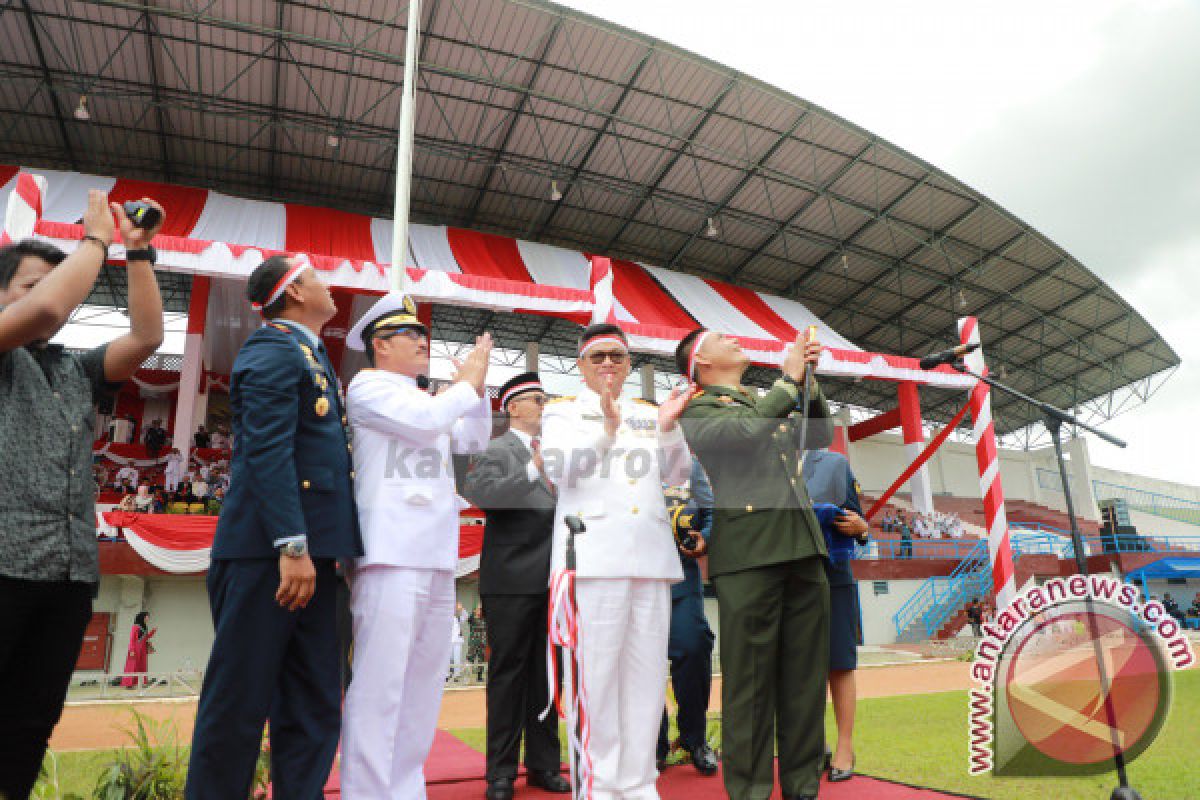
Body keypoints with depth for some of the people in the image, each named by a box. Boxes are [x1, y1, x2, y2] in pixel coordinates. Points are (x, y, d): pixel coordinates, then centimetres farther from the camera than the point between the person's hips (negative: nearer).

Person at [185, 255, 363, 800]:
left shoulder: (306, 353, 21)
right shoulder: (275, 351, -8)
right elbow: (267, 450, -19)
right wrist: (292, 546, -24)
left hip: (306, 552, 9)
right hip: (268, 551, -9)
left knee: (315, 708, 10)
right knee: (239, 702, 2)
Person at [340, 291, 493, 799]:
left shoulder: (431, 400, 23)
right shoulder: (368, 386, 0)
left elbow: (475, 440, 26)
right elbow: (425, 419, -15)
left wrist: (476, 387, 14)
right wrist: (468, 380, 1)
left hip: (438, 559, 8)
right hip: (391, 556, -8)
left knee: (423, 685, 10)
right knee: (378, 685, -8)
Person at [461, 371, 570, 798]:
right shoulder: (495, 451, -2)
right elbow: (479, 491, -21)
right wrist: (533, 471, -27)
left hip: (550, 581, 6)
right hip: (512, 581, -5)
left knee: (545, 673, 11)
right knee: (508, 673, 3)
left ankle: (543, 764, 22)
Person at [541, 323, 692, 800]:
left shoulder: (649, 414, 19)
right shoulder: (562, 412, 9)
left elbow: (677, 475, 11)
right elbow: (560, 470, -7)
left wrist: (668, 428, -7)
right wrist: (607, 431, -22)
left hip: (651, 555, 4)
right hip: (592, 554, -4)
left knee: (647, 672, 5)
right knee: (596, 671, -3)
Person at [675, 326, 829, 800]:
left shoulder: (768, 401, 23)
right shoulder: (697, 409, 3)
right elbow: (739, 434, -14)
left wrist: (809, 378, 12)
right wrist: (788, 380, -4)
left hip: (804, 548, 6)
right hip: (749, 553, -6)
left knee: (806, 680, 10)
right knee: (750, 681, -1)